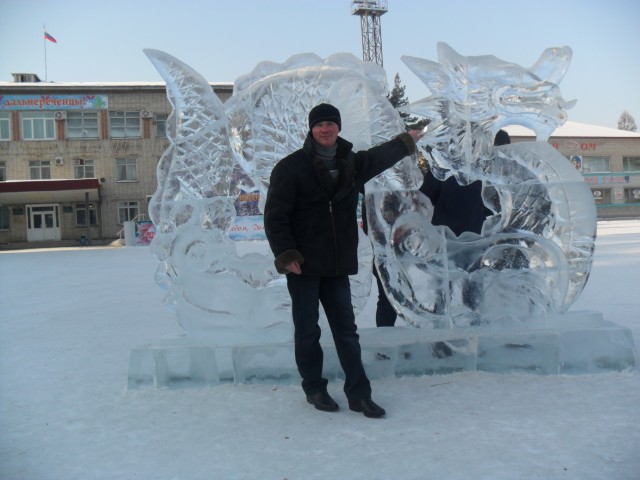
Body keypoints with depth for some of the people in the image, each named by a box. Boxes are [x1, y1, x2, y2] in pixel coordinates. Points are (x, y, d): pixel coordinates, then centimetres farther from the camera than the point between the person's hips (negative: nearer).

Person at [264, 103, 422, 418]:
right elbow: (274, 216, -10)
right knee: (307, 331, 6)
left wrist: (407, 141, 44)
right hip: (303, 264, -4)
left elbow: (379, 157, 32)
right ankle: (314, 389, 23)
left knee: (347, 329, 8)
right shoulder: (291, 167, -7)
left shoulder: (351, 164, 10)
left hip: (338, 264, 5)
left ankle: (358, 394, 17)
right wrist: (285, 255, -17)